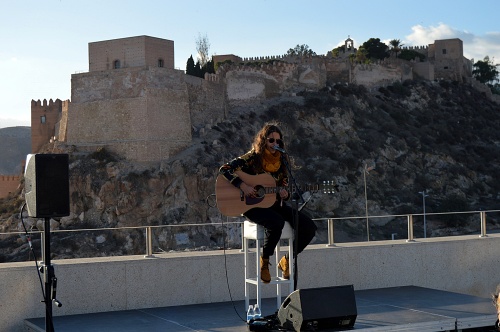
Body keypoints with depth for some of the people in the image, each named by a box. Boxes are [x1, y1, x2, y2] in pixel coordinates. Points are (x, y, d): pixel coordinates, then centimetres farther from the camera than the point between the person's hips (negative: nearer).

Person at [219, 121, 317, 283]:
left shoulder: (282, 162, 7)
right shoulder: (252, 158, -7)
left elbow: (284, 188, 11)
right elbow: (224, 169, -13)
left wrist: (284, 194, -14)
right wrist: (242, 185, -24)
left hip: (274, 204, 6)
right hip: (252, 205, -5)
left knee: (309, 227, -13)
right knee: (277, 222, -38)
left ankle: (287, 260, 8)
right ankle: (264, 262, -12)